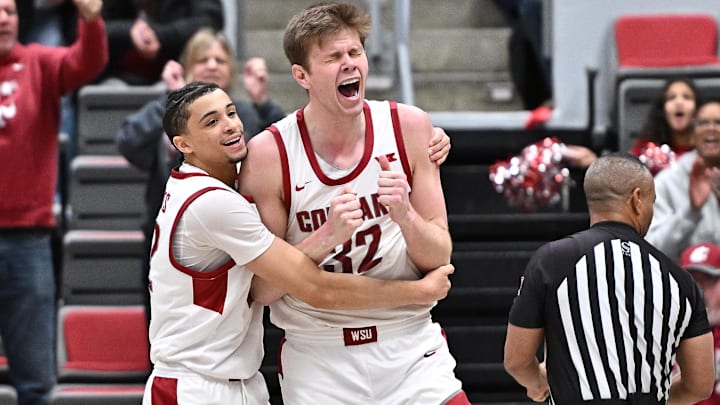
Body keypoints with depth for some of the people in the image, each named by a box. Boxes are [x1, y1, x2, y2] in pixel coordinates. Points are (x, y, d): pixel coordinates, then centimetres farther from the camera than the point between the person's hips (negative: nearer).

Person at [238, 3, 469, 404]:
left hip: (410, 346, 1)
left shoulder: (408, 127, -3)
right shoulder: (269, 153, -11)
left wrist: (404, 215, -20)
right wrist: (325, 237, -24)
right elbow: (262, 290, -9)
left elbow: (440, 258, 0)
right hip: (317, 356, -1)